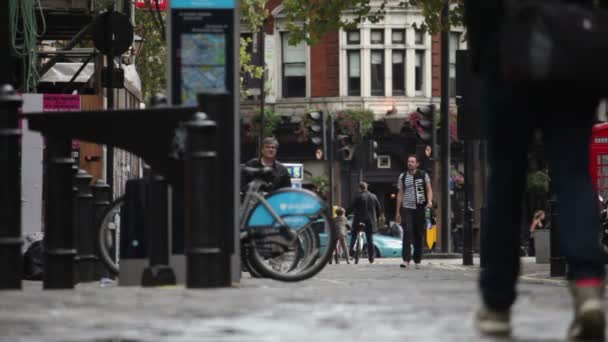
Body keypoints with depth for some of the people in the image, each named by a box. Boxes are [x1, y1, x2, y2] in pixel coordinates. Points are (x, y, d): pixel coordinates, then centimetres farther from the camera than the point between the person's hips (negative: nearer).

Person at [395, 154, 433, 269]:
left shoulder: (423, 175, 6)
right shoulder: (402, 177, 9)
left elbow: (429, 189, 4)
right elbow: (400, 194, 12)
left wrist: (429, 201, -17)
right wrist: (397, 212, 9)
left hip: (420, 208, 0)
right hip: (407, 208, 0)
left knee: (419, 234, 4)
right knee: (407, 232, -14)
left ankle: (417, 260, 12)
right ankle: (406, 259, -19)